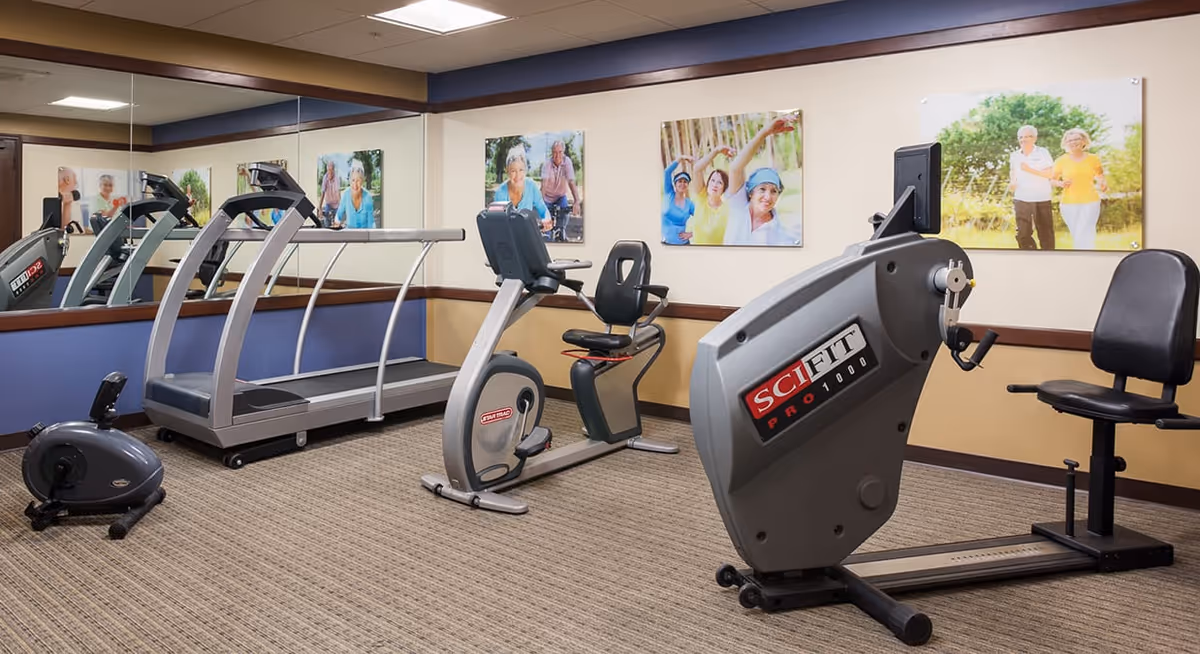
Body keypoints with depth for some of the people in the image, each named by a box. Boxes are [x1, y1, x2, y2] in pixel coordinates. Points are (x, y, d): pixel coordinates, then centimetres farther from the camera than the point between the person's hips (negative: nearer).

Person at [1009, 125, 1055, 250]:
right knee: (1022, 235, 0)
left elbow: (1051, 173, -8)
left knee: (1045, 234, 4)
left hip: (1041, 200, -3)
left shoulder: (1043, 152, -3)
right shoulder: (1014, 156, 7)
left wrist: (1030, 170, -19)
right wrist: (1012, 183, 2)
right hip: (1021, 200, 3)